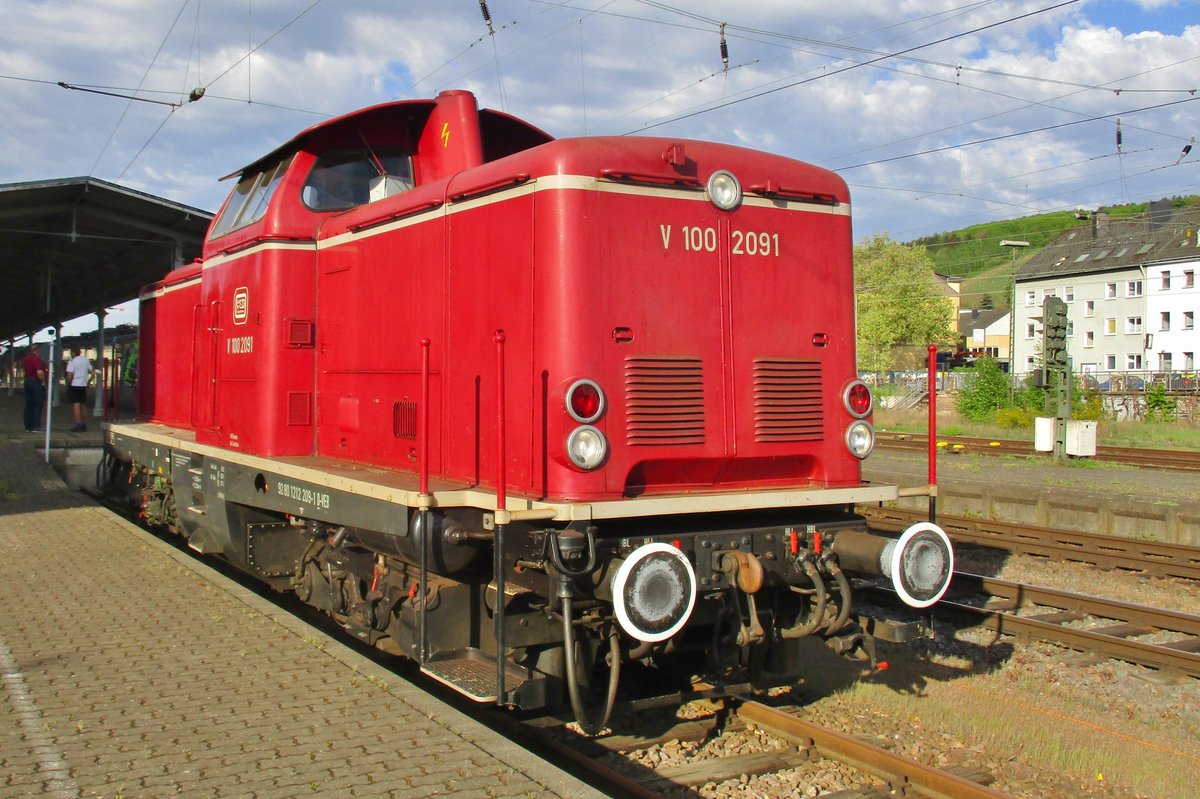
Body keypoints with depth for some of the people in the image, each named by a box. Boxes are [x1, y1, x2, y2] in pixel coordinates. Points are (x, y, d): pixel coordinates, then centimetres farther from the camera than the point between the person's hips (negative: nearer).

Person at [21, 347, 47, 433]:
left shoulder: (25, 359, 10)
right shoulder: (37, 359, -17)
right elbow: (40, 373, -24)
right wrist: (43, 382, -12)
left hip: (27, 381, 8)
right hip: (36, 382, -8)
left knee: (28, 405, 11)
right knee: (37, 406, -2)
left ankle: (27, 427, 12)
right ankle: (35, 427, -5)